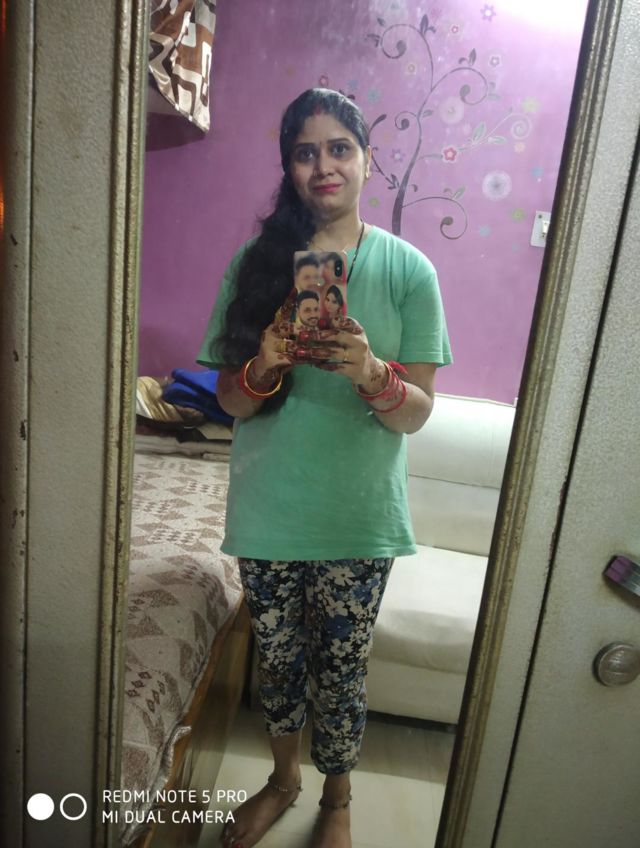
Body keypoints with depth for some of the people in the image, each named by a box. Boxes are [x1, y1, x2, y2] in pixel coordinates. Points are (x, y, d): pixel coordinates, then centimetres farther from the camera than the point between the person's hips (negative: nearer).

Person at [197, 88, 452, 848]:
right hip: (268, 511, 2)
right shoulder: (257, 262, 0)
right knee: (277, 659, 20)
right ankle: (282, 778, 50)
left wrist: (372, 375, -28)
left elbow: (416, 413, -7)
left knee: (341, 670, 15)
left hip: (358, 517, -1)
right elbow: (231, 400, 0)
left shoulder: (407, 269, -5)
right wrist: (263, 368, -22)